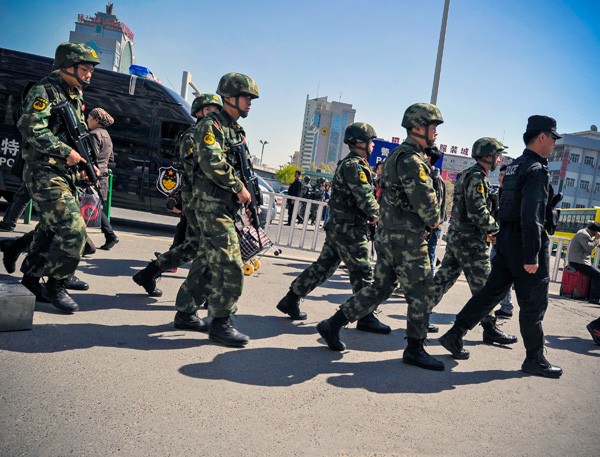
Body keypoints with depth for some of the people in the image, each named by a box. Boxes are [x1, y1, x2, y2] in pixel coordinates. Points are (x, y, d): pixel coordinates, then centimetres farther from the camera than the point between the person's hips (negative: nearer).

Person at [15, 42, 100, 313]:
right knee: (73, 230, -15)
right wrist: (66, 152, -22)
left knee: (51, 230, 15)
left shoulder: (76, 97, 16)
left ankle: (30, 280, 29)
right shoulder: (44, 91, -11)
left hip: (66, 175, 9)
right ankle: (55, 285, 1)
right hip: (45, 175, -9)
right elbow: (31, 128, -23)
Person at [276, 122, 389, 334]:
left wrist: (368, 215, 8)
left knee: (323, 267, 14)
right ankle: (366, 318, 5)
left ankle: (290, 300, 19)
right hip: (349, 229, -10)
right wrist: (376, 213, -2)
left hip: (338, 227, 10)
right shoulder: (354, 166, -15)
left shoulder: (347, 164, 19)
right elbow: (365, 197, -20)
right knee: (362, 272, -3)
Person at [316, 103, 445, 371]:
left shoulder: (399, 155, 19)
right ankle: (415, 350, 12)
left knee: (380, 289, 14)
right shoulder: (411, 160, -15)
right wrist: (433, 220, -2)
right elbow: (425, 200, -20)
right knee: (421, 292, 2)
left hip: (388, 235, 10)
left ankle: (333, 325, 17)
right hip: (406, 238, -10)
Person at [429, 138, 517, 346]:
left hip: (456, 235, 10)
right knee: (482, 284, -1)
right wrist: (494, 227, -11)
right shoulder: (476, 177, -14)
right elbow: (478, 210, -22)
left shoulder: (467, 174, 18)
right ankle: (489, 328, 7)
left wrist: (487, 228, 15)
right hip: (470, 239, -10)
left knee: (444, 277, 12)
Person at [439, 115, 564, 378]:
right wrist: (532, 256, -22)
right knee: (534, 304, 3)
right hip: (525, 244, -9)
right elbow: (531, 216, -23)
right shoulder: (536, 170, -16)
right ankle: (535, 360, 14)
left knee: (491, 292, 13)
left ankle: (454, 336, 14)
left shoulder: (515, 166, 14)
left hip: (507, 239, 9)